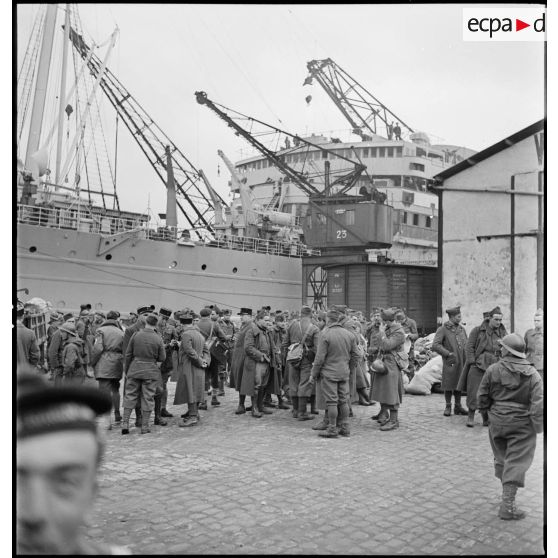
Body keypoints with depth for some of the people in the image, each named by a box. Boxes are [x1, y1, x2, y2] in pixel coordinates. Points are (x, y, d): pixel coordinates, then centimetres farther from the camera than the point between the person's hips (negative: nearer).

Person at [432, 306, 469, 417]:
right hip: (450, 363, -5)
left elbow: (466, 344, 19)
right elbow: (435, 345, -15)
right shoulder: (442, 329, -6)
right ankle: (448, 407, 15)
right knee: (448, 385, 3)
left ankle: (458, 406, 20)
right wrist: (448, 354, -16)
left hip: (461, 362, 5)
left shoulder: (462, 329, 11)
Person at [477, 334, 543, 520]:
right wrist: (538, 426, -3)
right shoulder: (532, 374, -8)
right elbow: (538, 403, -13)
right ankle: (507, 504, 0)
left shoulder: (493, 370, -6)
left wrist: (489, 410, 17)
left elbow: (482, 397, -1)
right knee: (516, 462, 2)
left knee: (501, 457, 20)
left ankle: (507, 493, 34)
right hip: (522, 423, -2)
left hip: (497, 421, 2)